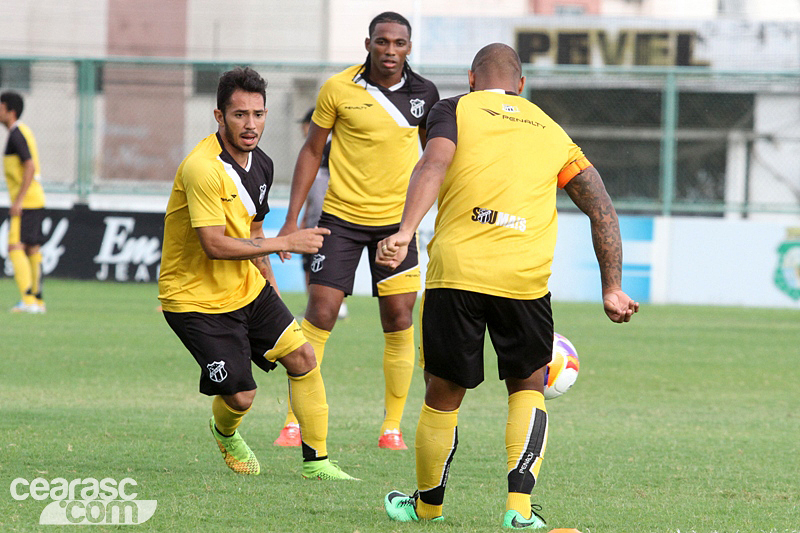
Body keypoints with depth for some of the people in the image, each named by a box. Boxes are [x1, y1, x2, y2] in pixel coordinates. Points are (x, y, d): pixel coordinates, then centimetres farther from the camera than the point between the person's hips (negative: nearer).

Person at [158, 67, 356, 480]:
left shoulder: (261, 165, 3)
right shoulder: (202, 168, -25)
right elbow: (215, 245, -28)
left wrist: (271, 288, 18)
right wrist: (286, 242, -23)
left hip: (247, 290, 8)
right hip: (196, 300, -8)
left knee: (303, 358, -2)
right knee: (240, 396, -10)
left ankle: (316, 462, 9)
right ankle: (224, 431, 28)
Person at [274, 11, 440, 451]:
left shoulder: (424, 94, -1)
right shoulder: (339, 89, -7)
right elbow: (312, 151, 2)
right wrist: (292, 219, -1)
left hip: (396, 220, 2)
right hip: (341, 216, -2)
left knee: (399, 320, -1)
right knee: (319, 314, -8)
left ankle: (392, 426, 10)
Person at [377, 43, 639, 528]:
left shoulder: (456, 110, 13)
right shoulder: (552, 132, 22)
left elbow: (433, 165, -8)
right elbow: (603, 210, 16)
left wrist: (406, 231, -20)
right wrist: (612, 288, 18)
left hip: (456, 271, -2)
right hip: (525, 278, 2)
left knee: (444, 395, 14)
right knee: (528, 387, 20)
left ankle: (428, 506, 29)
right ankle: (520, 503, 4)